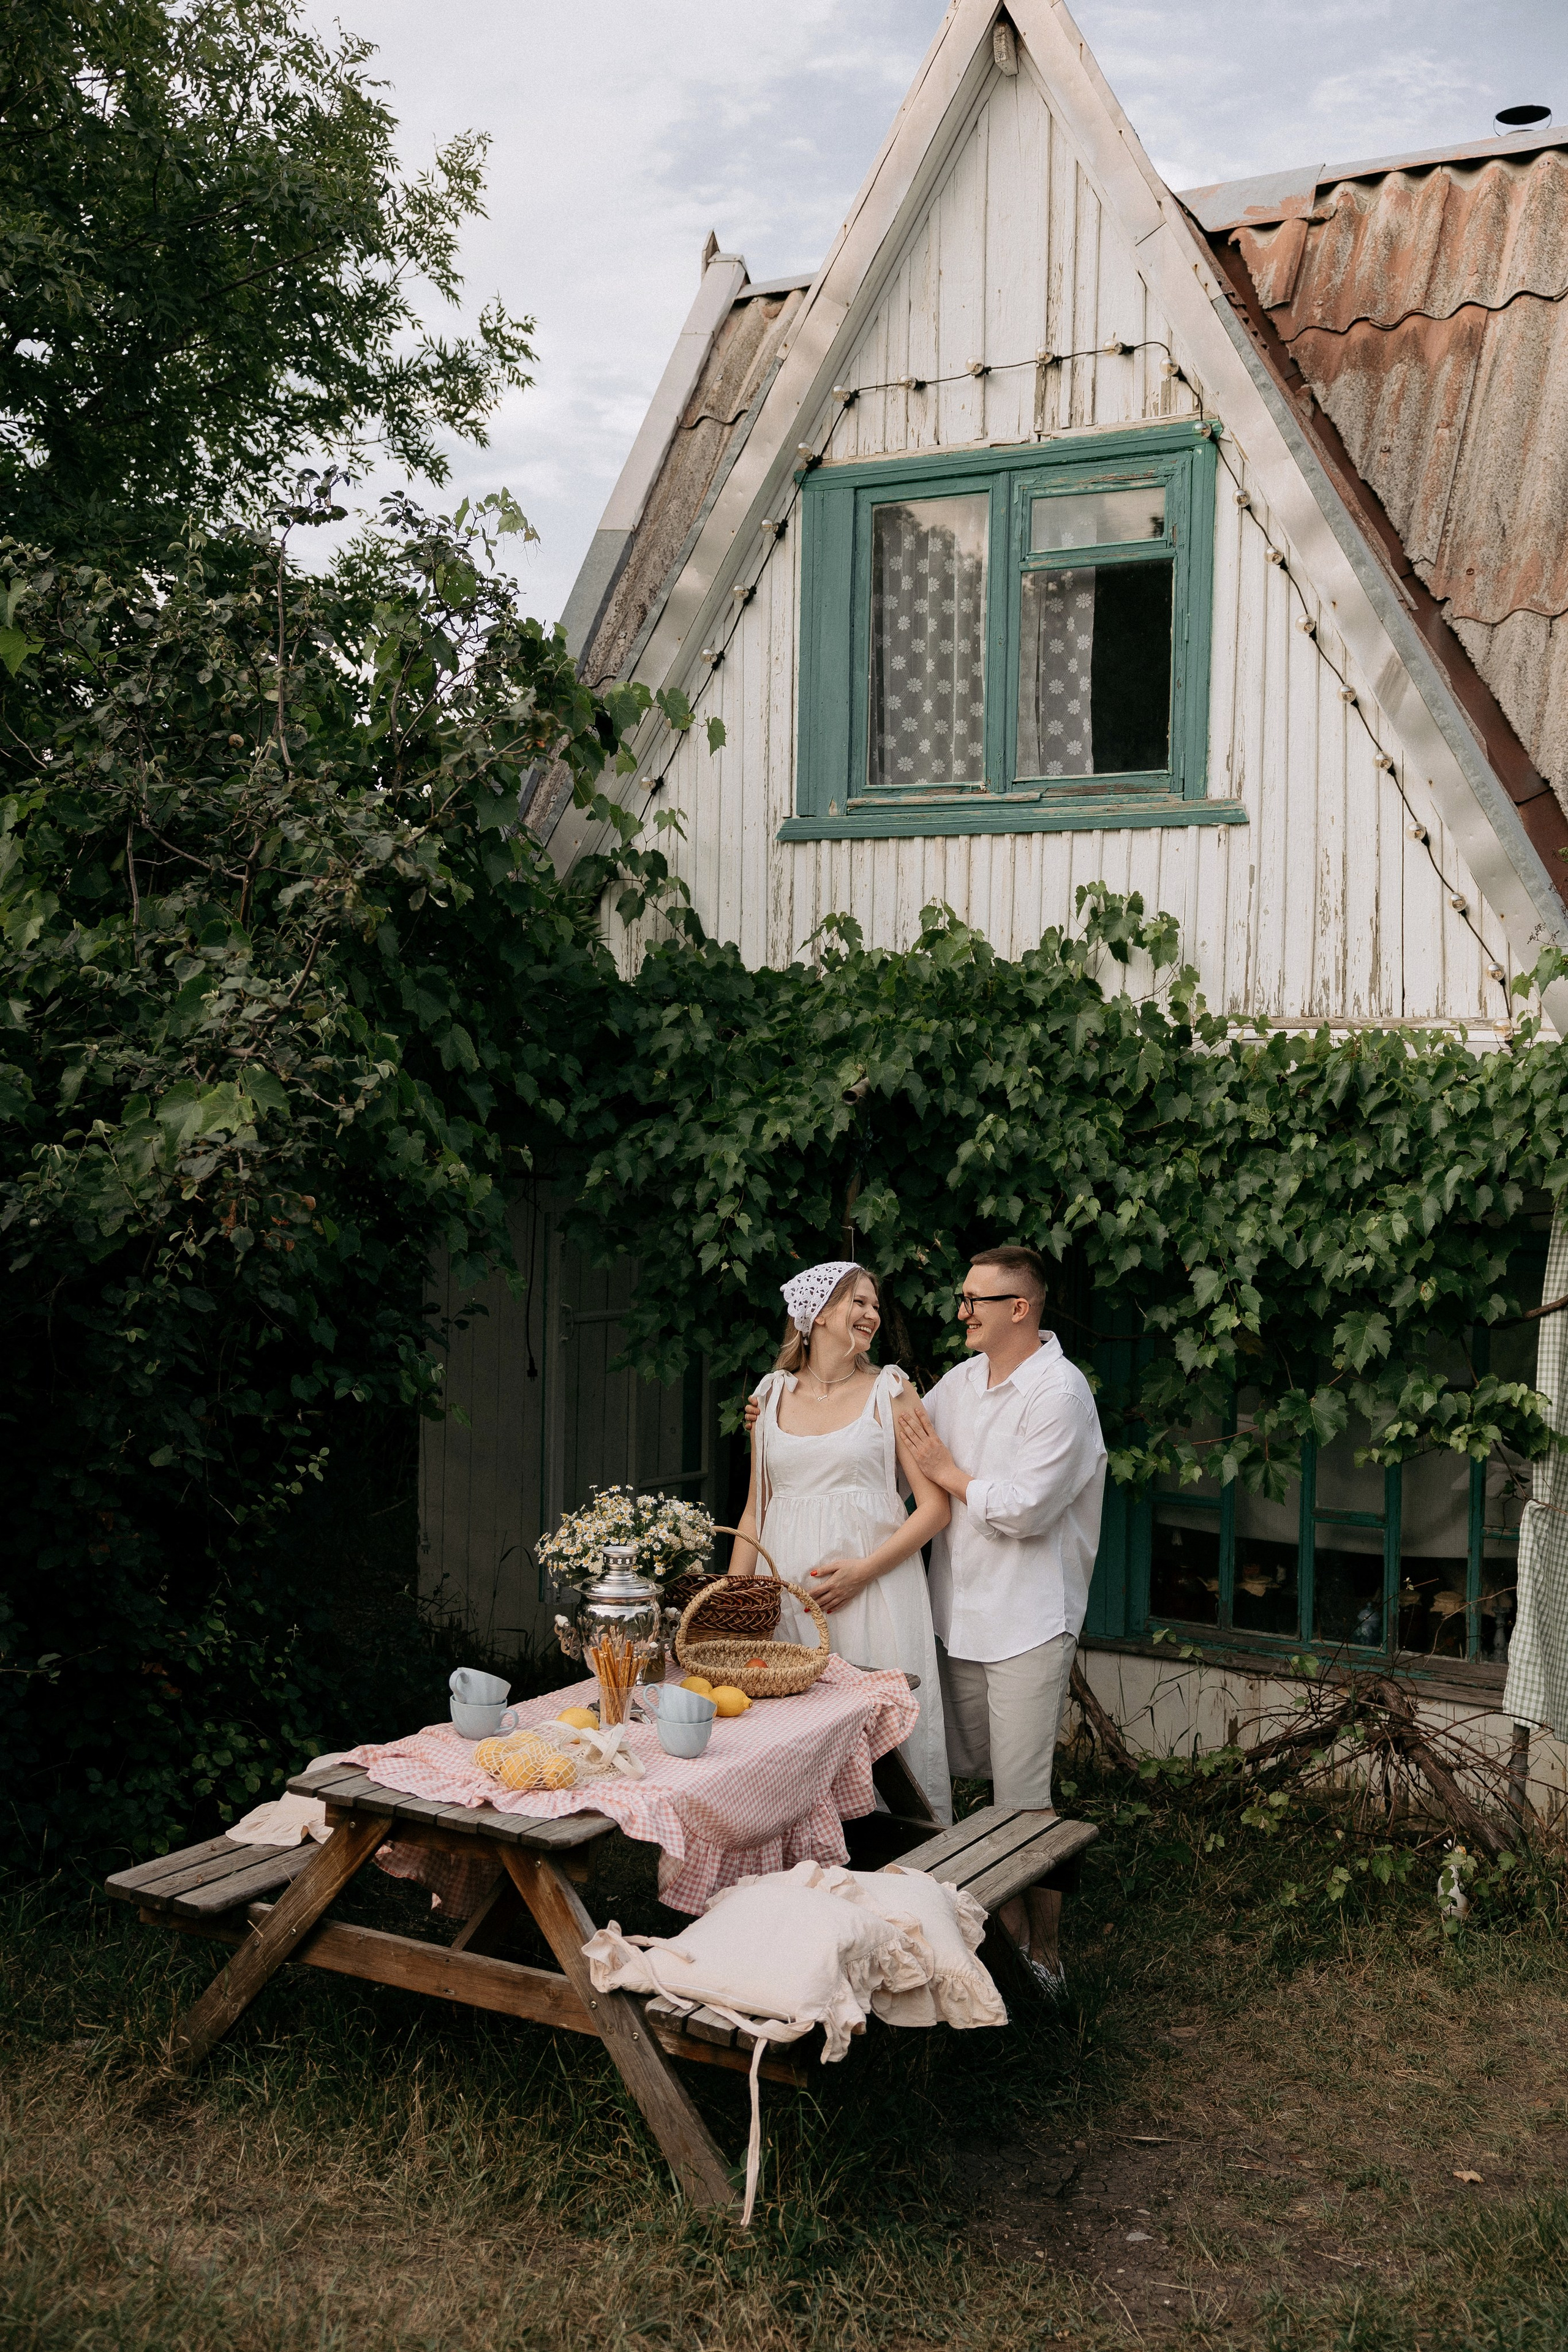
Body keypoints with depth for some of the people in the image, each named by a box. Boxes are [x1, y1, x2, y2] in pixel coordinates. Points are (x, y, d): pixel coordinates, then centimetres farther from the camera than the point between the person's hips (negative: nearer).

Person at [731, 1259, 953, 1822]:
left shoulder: (888, 1391, 2)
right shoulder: (773, 1394, 11)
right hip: (785, 1596, 3)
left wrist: (863, 1570, -13)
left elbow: (935, 1505, -2)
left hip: (873, 1587, -2)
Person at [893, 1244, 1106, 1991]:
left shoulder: (1059, 1392, -14)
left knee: (1025, 1799, -4)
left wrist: (947, 1473, -8)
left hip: (1029, 1620, -7)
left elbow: (1024, 1510, -20)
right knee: (993, 1782, 15)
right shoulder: (960, 1381, 9)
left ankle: (1044, 1958, 8)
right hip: (962, 1613, 7)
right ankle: (1009, 1929, 27)